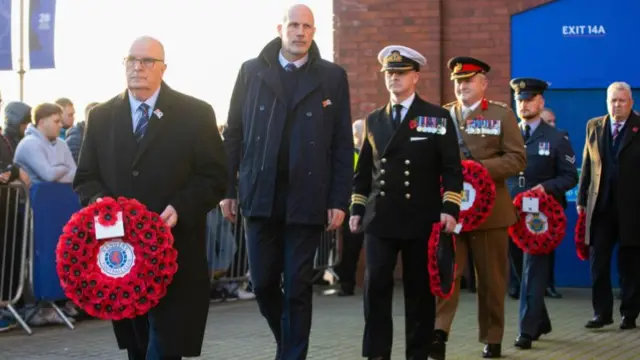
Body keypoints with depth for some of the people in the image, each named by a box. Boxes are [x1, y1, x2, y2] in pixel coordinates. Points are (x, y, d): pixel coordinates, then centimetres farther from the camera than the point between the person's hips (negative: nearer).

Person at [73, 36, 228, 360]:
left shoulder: (196, 114, 1)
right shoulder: (100, 117, 11)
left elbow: (214, 177, -2)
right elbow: (85, 178, 13)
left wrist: (180, 208, -17)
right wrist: (99, 201, -9)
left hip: (174, 252, -3)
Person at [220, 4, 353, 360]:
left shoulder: (332, 77, 4)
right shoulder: (251, 71, 6)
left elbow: (342, 145, 2)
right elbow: (233, 134, 8)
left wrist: (339, 200, -4)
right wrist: (227, 189, 3)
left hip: (306, 199, -1)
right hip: (260, 196, 1)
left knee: (298, 288, 1)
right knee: (263, 284, 7)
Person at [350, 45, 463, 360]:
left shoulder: (437, 118, 3)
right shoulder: (374, 120, 14)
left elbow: (451, 169, -2)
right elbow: (364, 170, 17)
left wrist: (450, 209, -11)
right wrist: (357, 209, 10)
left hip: (421, 219, -2)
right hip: (379, 219, 3)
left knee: (419, 289, 4)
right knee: (376, 286, -5)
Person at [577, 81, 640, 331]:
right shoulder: (594, 126, 10)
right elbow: (587, 166, 11)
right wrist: (582, 199, 7)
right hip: (601, 207, 3)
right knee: (598, 262, 2)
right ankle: (602, 312, 9)